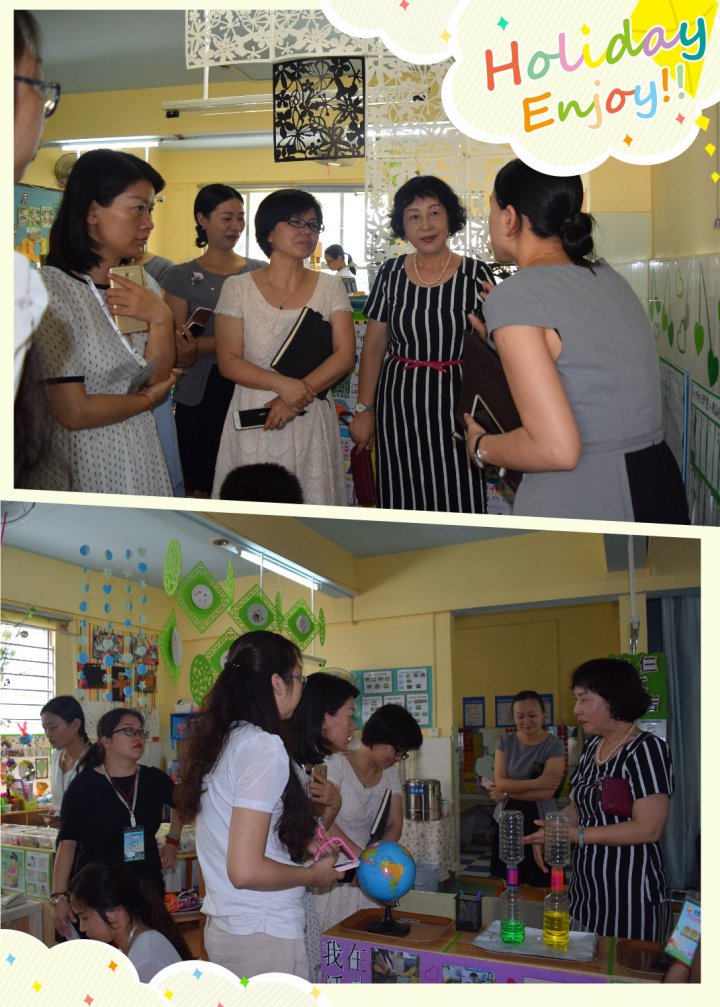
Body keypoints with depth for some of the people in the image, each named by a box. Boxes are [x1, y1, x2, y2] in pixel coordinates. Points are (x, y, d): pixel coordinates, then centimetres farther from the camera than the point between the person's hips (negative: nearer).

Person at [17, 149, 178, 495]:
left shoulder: (142, 285, 7)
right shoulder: (51, 289, -18)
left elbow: (158, 381, 1)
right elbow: (74, 413, -20)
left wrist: (161, 319, -16)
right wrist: (147, 399, -3)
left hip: (143, 456, 7)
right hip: (83, 464, -7)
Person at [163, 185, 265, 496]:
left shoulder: (259, 272, 8)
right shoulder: (181, 276, 4)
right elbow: (181, 353, -1)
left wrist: (201, 346, -13)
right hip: (200, 397, -1)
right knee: (201, 490, 4)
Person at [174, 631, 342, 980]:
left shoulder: (219, 741, 8)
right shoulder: (263, 747, -18)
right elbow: (246, 871, -22)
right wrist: (314, 874, -8)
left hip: (221, 926, 9)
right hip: (263, 935, -9)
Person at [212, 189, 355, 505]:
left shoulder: (330, 287, 6)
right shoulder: (238, 288, 1)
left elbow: (344, 356, -2)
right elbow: (228, 361, -4)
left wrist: (298, 396, -14)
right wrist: (283, 384, -19)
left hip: (312, 421, 1)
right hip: (253, 419, -1)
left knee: (312, 501, 3)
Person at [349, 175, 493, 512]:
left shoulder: (475, 274, -2)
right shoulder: (391, 273, 4)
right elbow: (373, 346, 8)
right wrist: (364, 410, 6)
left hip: (455, 401, -2)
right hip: (398, 406, 2)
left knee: (458, 498, -3)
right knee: (404, 500, 6)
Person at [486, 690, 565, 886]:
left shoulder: (554, 745, -7)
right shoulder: (505, 741, 4)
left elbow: (547, 792, -14)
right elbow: (500, 782, -7)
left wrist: (507, 793, -9)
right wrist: (536, 782, -17)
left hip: (540, 823, -3)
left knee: (538, 888, 0)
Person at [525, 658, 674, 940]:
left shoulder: (647, 749, -14)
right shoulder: (593, 746, 9)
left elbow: (648, 829, -20)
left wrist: (574, 834, -20)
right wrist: (549, 832, -2)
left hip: (627, 893, -7)